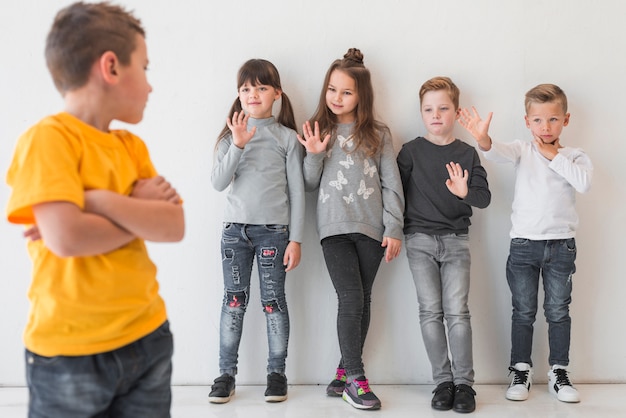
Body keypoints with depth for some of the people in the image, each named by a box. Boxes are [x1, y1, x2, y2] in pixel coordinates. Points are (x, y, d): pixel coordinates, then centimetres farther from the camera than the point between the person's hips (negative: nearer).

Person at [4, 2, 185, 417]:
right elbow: (66, 238, -25)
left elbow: (175, 226, -5)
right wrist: (141, 210, -11)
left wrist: (99, 201, -17)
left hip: (149, 338, 6)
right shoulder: (48, 138, -13)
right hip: (70, 353, -6)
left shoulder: (132, 146, 7)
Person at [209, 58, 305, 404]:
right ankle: (226, 374, 12)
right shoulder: (231, 134, 6)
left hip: (274, 230, -2)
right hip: (235, 228, 2)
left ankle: (276, 372, 14)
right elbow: (218, 182, -4)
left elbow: (297, 191, 1)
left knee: (273, 300, 3)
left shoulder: (287, 137, 1)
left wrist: (295, 239, -4)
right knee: (234, 300, 4)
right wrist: (238, 145, -17)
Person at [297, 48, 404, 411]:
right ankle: (356, 378, -2)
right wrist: (314, 155, -7)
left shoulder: (378, 134, 6)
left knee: (363, 300, 6)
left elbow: (392, 184, 5)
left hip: (372, 228, 1)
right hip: (335, 227, -1)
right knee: (351, 298, -10)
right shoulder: (319, 131, 8)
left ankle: (345, 371, 19)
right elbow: (310, 184, 10)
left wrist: (394, 229, -2)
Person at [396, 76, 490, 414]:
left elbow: (484, 197, 0)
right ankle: (442, 380, 9)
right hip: (420, 238, 0)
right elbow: (397, 193, 4)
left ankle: (464, 383, 3)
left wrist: (466, 192, -21)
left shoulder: (467, 153, 6)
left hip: (456, 238, 0)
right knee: (430, 311, 0)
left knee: (457, 311, -5)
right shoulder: (411, 151, 3)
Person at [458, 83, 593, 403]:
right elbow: (501, 153, -23)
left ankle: (559, 373, 21)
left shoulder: (574, 157, 3)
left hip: (561, 244, 1)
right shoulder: (523, 150, 1)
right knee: (523, 312, 7)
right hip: (524, 244, 0)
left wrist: (553, 156, -12)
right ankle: (521, 371, 19)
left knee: (558, 312, 9)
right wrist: (483, 139, -45)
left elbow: (584, 181, -19)